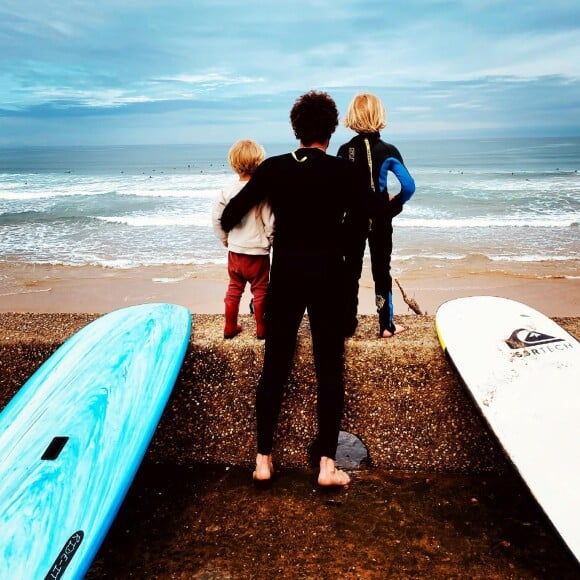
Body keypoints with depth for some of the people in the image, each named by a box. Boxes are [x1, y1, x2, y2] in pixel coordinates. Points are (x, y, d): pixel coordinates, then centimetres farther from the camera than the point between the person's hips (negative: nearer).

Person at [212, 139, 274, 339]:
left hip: (235, 251, 4)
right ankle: (261, 329, 21)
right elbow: (270, 222, -15)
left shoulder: (227, 191, -5)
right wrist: (271, 241, 3)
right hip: (258, 252, -4)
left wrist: (224, 238, 16)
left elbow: (216, 217, 1)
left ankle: (230, 327, 27)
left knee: (234, 289, 18)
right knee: (260, 291, 10)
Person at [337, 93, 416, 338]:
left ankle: (348, 324, 17)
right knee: (381, 270, 9)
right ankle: (386, 325, 17)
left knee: (351, 270, 11)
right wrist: (395, 205, 2)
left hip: (352, 218, 1)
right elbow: (409, 186, -14)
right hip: (379, 218, -1)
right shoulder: (387, 151, -9)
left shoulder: (344, 150, -4)